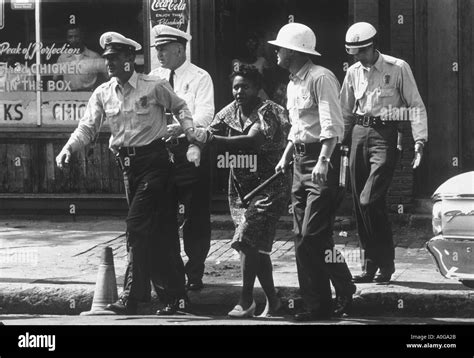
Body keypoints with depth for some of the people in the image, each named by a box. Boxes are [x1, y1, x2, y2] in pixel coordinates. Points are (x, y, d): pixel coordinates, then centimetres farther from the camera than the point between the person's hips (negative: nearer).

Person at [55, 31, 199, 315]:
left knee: (137, 225, -14)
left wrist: (190, 131, -4)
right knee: (151, 229, 11)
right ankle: (175, 290, 24)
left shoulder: (154, 87, -7)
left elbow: (179, 107, 11)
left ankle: (131, 297, -14)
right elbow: (88, 127, 2)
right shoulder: (103, 93, 4)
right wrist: (69, 148, -15)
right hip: (127, 163, 6)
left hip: (154, 160, -6)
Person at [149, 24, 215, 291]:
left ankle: (195, 274, 8)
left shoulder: (200, 78, -3)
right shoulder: (154, 77, 12)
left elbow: (204, 115, -15)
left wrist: (181, 128, -34)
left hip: (190, 151, -5)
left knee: (196, 217, 0)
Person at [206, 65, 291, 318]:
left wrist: (217, 140, -38)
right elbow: (209, 134, -1)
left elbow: (252, 140, -30)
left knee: (247, 240, -16)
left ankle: (246, 302, -10)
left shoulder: (267, 112, -13)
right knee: (256, 247, 7)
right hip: (240, 186, 7)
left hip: (269, 185, -7)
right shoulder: (230, 112, 7)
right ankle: (273, 301, 17)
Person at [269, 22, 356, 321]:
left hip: (322, 160, -9)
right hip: (301, 161, 9)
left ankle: (345, 291, 2)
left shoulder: (321, 78, -12)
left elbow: (332, 125, -20)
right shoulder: (293, 84, 18)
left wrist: (323, 161, -29)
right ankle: (318, 305, 9)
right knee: (302, 238, 6)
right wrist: (286, 157, 20)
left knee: (314, 235, -14)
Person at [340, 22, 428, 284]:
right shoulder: (353, 73, 11)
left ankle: (386, 263, -3)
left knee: (370, 200, -15)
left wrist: (419, 141, -13)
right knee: (360, 203, 4)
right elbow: (345, 113, 20)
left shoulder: (398, 68, -4)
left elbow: (416, 106, -4)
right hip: (359, 134, 5)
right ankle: (370, 265, 12)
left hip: (385, 136, -5)